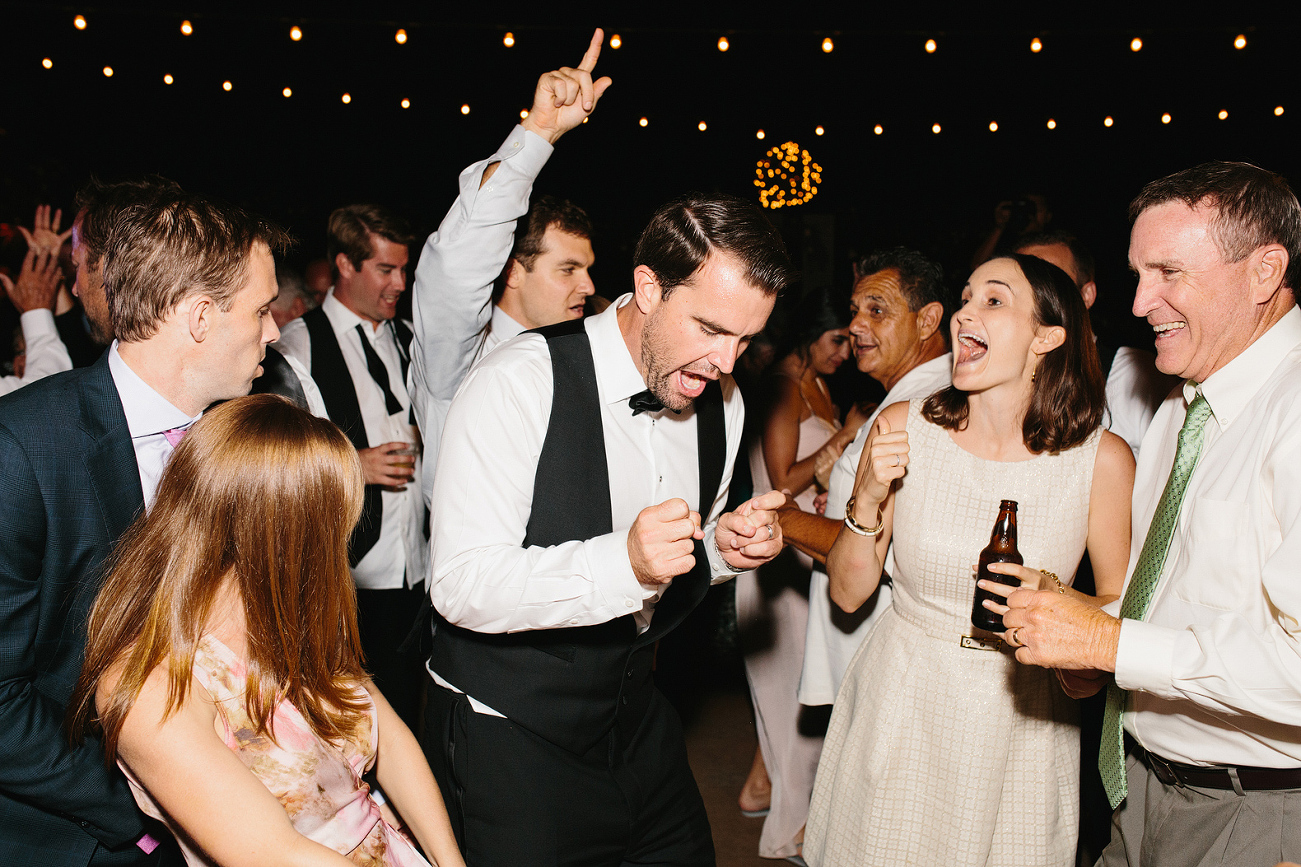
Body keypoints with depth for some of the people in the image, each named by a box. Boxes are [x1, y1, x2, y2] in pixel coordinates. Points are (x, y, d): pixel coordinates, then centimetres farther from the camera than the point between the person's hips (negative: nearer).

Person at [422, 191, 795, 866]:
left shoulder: (721, 400, 0)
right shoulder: (518, 384, -22)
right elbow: (460, 586, -25)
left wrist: (724, 546, -9)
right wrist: (624, 562, -38)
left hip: (636, 722, 6)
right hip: (505, 733, -6)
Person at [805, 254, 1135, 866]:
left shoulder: (1103, 458, -12)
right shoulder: (904, 429, -10)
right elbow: (848, 593, -4)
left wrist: (1056, 596, -20)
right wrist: (867, 502, -19)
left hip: (1020, 717, 0)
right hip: (901, 707, 1)